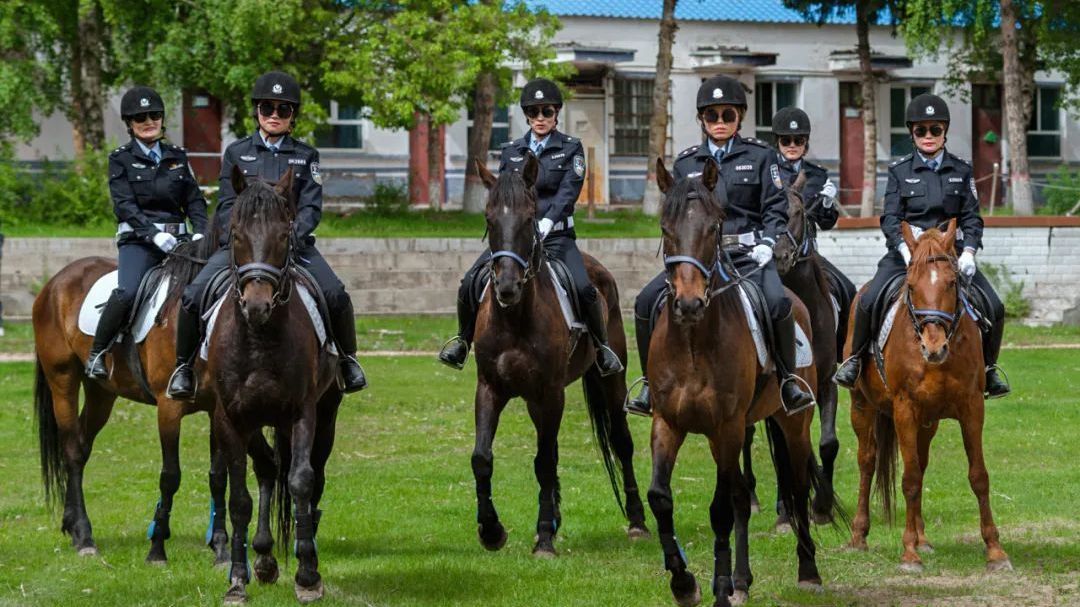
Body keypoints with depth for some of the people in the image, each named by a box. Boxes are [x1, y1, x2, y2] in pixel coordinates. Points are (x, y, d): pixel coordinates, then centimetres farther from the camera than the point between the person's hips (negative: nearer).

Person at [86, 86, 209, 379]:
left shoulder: (177, 157, 17)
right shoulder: (121, 159, 6)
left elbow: (194, 200, 14)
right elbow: (124, 205, -6)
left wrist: (201, 232, -5)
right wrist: (153, 234, -20)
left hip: (178, 238, 4)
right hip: (137, 239, -4)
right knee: (127, 292, -29)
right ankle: (96, 354, -13)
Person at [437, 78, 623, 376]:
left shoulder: (571, 148, 4)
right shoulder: (511, 151, 13)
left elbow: (568, 192, -9)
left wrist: (546, 223, -25)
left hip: (556, 236, -3)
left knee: (584, 288, -26)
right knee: (470, 283, -14)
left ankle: (602, 347, -4)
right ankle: (463, 339, 9)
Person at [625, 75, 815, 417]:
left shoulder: (760, 157, 9)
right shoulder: (685, 163, 15)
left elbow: (776, 209, 4)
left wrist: (767, 244, -13)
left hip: (748, 254, -3)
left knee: (777, 302, -33)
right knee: (647, 302, -17)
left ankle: (787, 381, -15)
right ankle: (653, 386, -4)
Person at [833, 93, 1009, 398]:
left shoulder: (961, 171, 10)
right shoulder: (900, 171, 6)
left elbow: (972, 218, 5)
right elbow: (890, 218, -1)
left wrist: (968, 252, -13)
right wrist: (906, 249, -20)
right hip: (906, 250, -1)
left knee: (994, 307, -13)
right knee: (868, 301, -24)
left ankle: (988, 369, 8)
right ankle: (855, 360, -2)